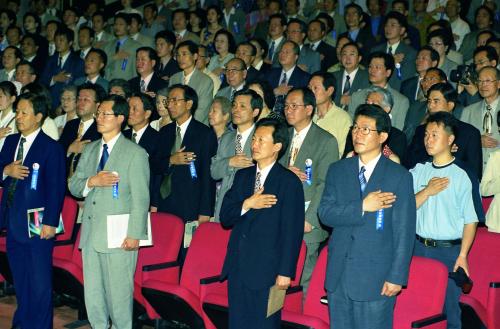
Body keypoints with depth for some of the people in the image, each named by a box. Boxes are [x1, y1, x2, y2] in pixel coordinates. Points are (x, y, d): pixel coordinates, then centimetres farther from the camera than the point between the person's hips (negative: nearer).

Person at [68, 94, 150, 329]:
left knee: (119, 291, -1)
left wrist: (134, 234, -13)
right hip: (91, 233, 6)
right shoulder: (89, 150, 15)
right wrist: (92, 181, -9)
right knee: (92, 291, 12)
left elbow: (140, 198, -8)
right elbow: (74, 186, 13)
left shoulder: (135, 153, -4)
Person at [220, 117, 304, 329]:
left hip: (267, 270, -6)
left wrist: (285, 272, -13)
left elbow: (292, 231, -10)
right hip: (237, 267, 6)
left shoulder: (289, 181, -6)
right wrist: (247, 204, -11)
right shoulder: (243, 176, 13)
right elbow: (225, 218, 8)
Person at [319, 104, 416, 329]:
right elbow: (325, 213, -2)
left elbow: (404, 232, -6)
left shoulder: (399, 176, -4)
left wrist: (397, 277, -10)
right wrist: (362, 207, -16)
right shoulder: (337, 170, 8)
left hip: (375, 277, -4)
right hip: (338, 275, 4)